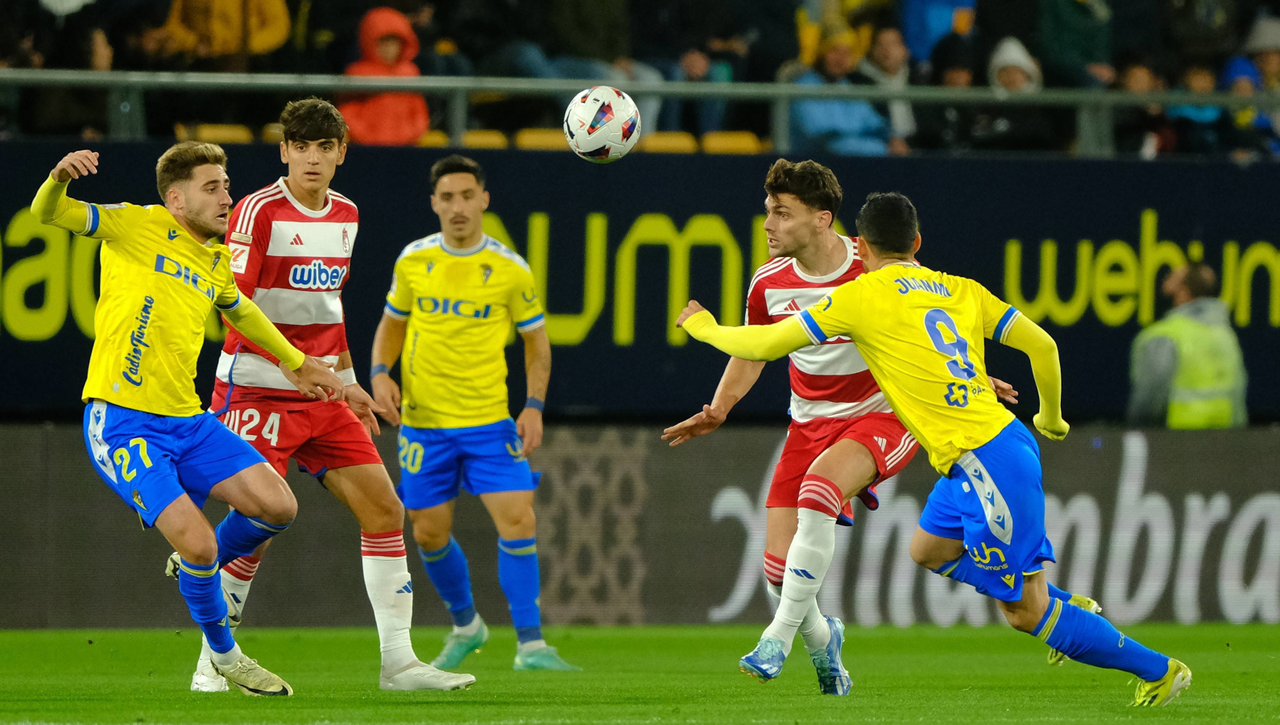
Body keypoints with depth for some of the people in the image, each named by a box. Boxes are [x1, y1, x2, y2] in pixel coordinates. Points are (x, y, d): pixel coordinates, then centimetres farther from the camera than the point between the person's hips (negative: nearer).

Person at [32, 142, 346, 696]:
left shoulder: (217, 260, 15)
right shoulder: (137, 227, -4)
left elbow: (238, 309, 37)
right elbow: (48, 214, -13)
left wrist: (295, 363, 43)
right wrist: (60, 178, -36)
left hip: (186, 421, 7)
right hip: (121, 420, -7)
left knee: (278, 507, -7)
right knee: (198, 543, -18)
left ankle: (200, 567, 23)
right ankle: (224, 656, 8)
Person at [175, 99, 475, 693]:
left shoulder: (345, 215, 11)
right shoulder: (259, 211, -12)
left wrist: (347, 380, 22)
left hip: (321, 396, 7)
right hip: (257, 391, -7)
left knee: (385, 510, 1)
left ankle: (397, 661, 5)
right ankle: (210, 665, 1)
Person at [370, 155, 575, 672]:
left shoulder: (510, 270, -4)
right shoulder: (412, 261, 2)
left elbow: (536, 342, 6)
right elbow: (392, 323, 16)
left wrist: (534, 406, -6)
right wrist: (380, 373, -2)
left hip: (489, 420, -2)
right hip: (422, 419, 2)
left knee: (518, 521, -14)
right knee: (430, 534, 6)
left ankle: (530, 644, -8)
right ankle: (465, 626, 32)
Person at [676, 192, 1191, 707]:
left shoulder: (862, 296, -4)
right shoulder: (961, 290, 12)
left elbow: (766, 345, 0)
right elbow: (1042, 345, 8)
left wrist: (705, 328, 19)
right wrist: (1051, 417, 26)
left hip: (985, 461, -8)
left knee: (1024, 613, 1)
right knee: (928, 550, 27)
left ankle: (1159, 670, 7)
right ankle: (1057, 608, 29)